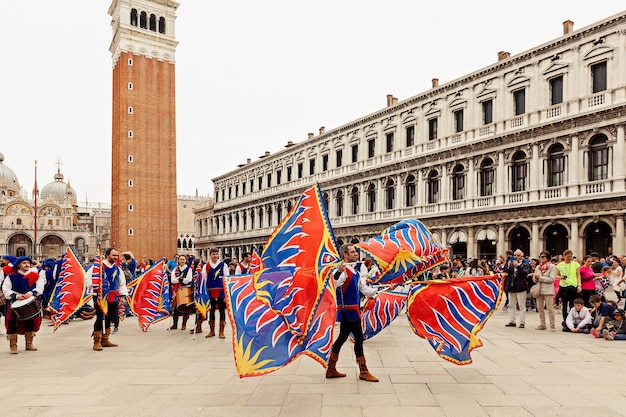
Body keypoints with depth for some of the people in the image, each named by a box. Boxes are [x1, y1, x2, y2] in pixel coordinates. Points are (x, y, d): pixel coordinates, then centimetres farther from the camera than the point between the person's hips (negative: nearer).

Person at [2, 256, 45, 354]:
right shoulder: (11, 277, -1)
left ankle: (29, 344, 23)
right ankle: (13, 346, 5)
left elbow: (40, 287, -1)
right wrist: (16, 296, -18)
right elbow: (6, 290, -3)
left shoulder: (36, 276, 4)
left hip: (31, 304, 2)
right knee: (13, 324, -6)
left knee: (30, 323, 9)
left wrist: (31, 293, -19)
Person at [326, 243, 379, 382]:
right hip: (348, 309, -9)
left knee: (342, 337, 14)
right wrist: (339, 271, -54)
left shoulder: (357, 269, 13)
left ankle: (331, 370, 23)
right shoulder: (343, 270, -16)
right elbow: (335, 283, -36)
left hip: (353, 309, 9)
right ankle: (363, 372, 10)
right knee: (358, 338, -2)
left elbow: (364, 288, 18)